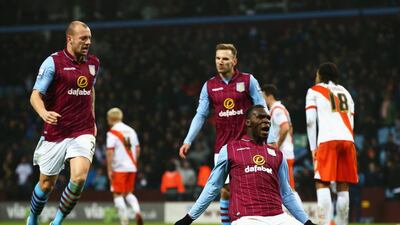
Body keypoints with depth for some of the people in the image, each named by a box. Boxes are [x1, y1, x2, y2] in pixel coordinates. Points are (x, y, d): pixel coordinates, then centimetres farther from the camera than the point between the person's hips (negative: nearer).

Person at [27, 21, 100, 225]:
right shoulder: (53, 62, -8)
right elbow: (36, 95, -10)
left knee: (79, 178, -19)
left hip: (83, 133, 3)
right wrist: (43, 112, -30)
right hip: (55, 133, -2)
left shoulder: (93, 63, 8)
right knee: (46, 184, 8)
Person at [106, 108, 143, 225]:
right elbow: (137, 149, 14)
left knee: (118, 195, 1)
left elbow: (110, 152, -14)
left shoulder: (112, 133, -8)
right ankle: (137, 211, -8)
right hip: (132, 167, 6)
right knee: (128, 193, 17)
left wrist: (109, 170, -12)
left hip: (119, 168, -6)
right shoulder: (130, 130, 10)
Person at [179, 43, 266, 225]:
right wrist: (188, 141, -3)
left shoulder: (248, 80, 0)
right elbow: (200, 115, 7)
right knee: (225, 190, 1)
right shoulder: (209, 85, 7)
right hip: (222, 147, 2)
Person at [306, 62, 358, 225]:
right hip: (348, 140, 4)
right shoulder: (345, 92, 28)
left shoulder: (314, 91, 13)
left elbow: (310, 121, 3)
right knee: (342, 187, 8)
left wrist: (313, 147, 6)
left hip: (327, 140, -4)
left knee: (322, 184, -6)